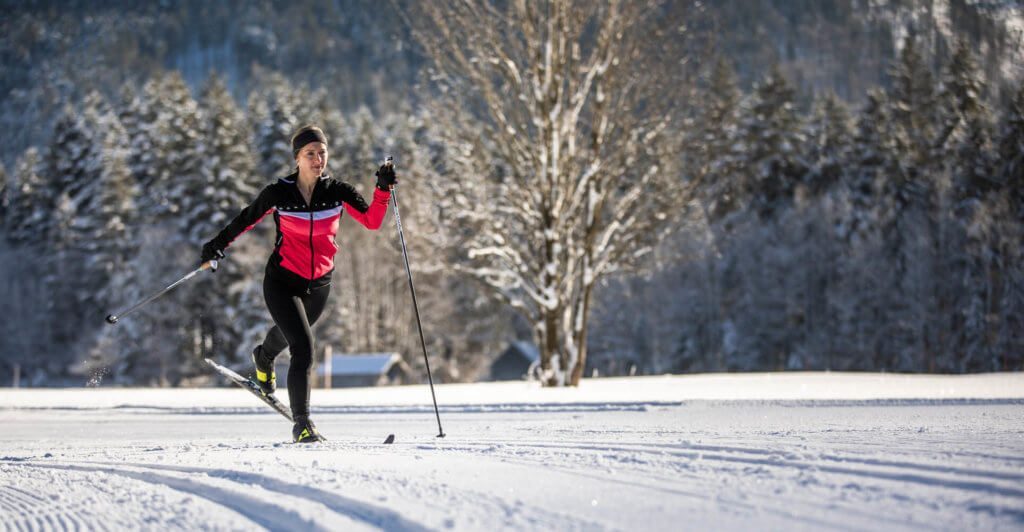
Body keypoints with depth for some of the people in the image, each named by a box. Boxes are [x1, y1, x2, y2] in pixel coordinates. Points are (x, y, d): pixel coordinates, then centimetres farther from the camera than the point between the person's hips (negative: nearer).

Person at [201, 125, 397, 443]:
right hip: (282, 281, -4)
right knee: (303, 348, -21)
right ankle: (302, 423, -12)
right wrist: (218, 245, 4)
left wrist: (383, 190, -31)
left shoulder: (337, 192, -10)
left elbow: (372, 222, -18)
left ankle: (263, 359, 67)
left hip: (319, 284, 4)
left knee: (289, 332, 31)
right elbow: (247, 219, 1)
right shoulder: (279, 193, -14)